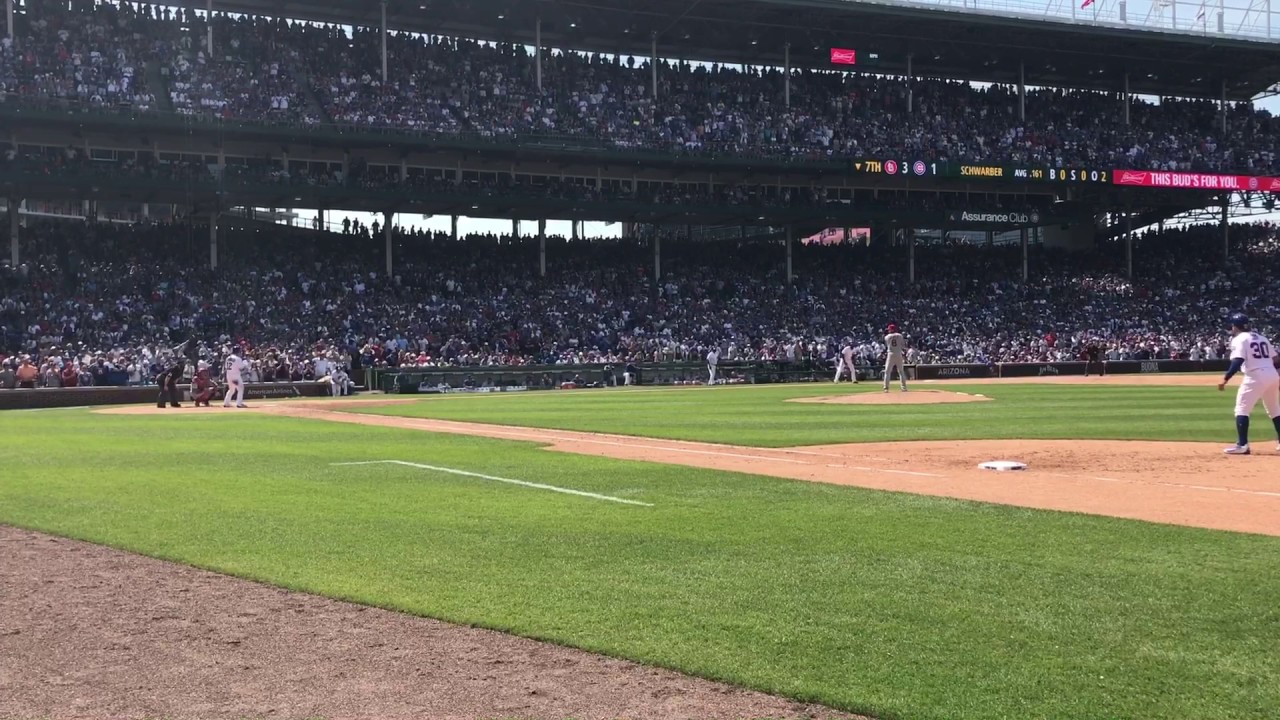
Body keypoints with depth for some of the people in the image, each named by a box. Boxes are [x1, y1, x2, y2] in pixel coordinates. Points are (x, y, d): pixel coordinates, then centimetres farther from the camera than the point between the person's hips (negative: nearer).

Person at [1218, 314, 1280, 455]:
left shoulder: (1239, 339, -2)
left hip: (1255, 376, -7)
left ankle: (1242, 445, -12)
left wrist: (1225, 380, -21)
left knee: (1242, 409, -2)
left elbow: (1238, 361, -17)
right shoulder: (1262, 338, 21)